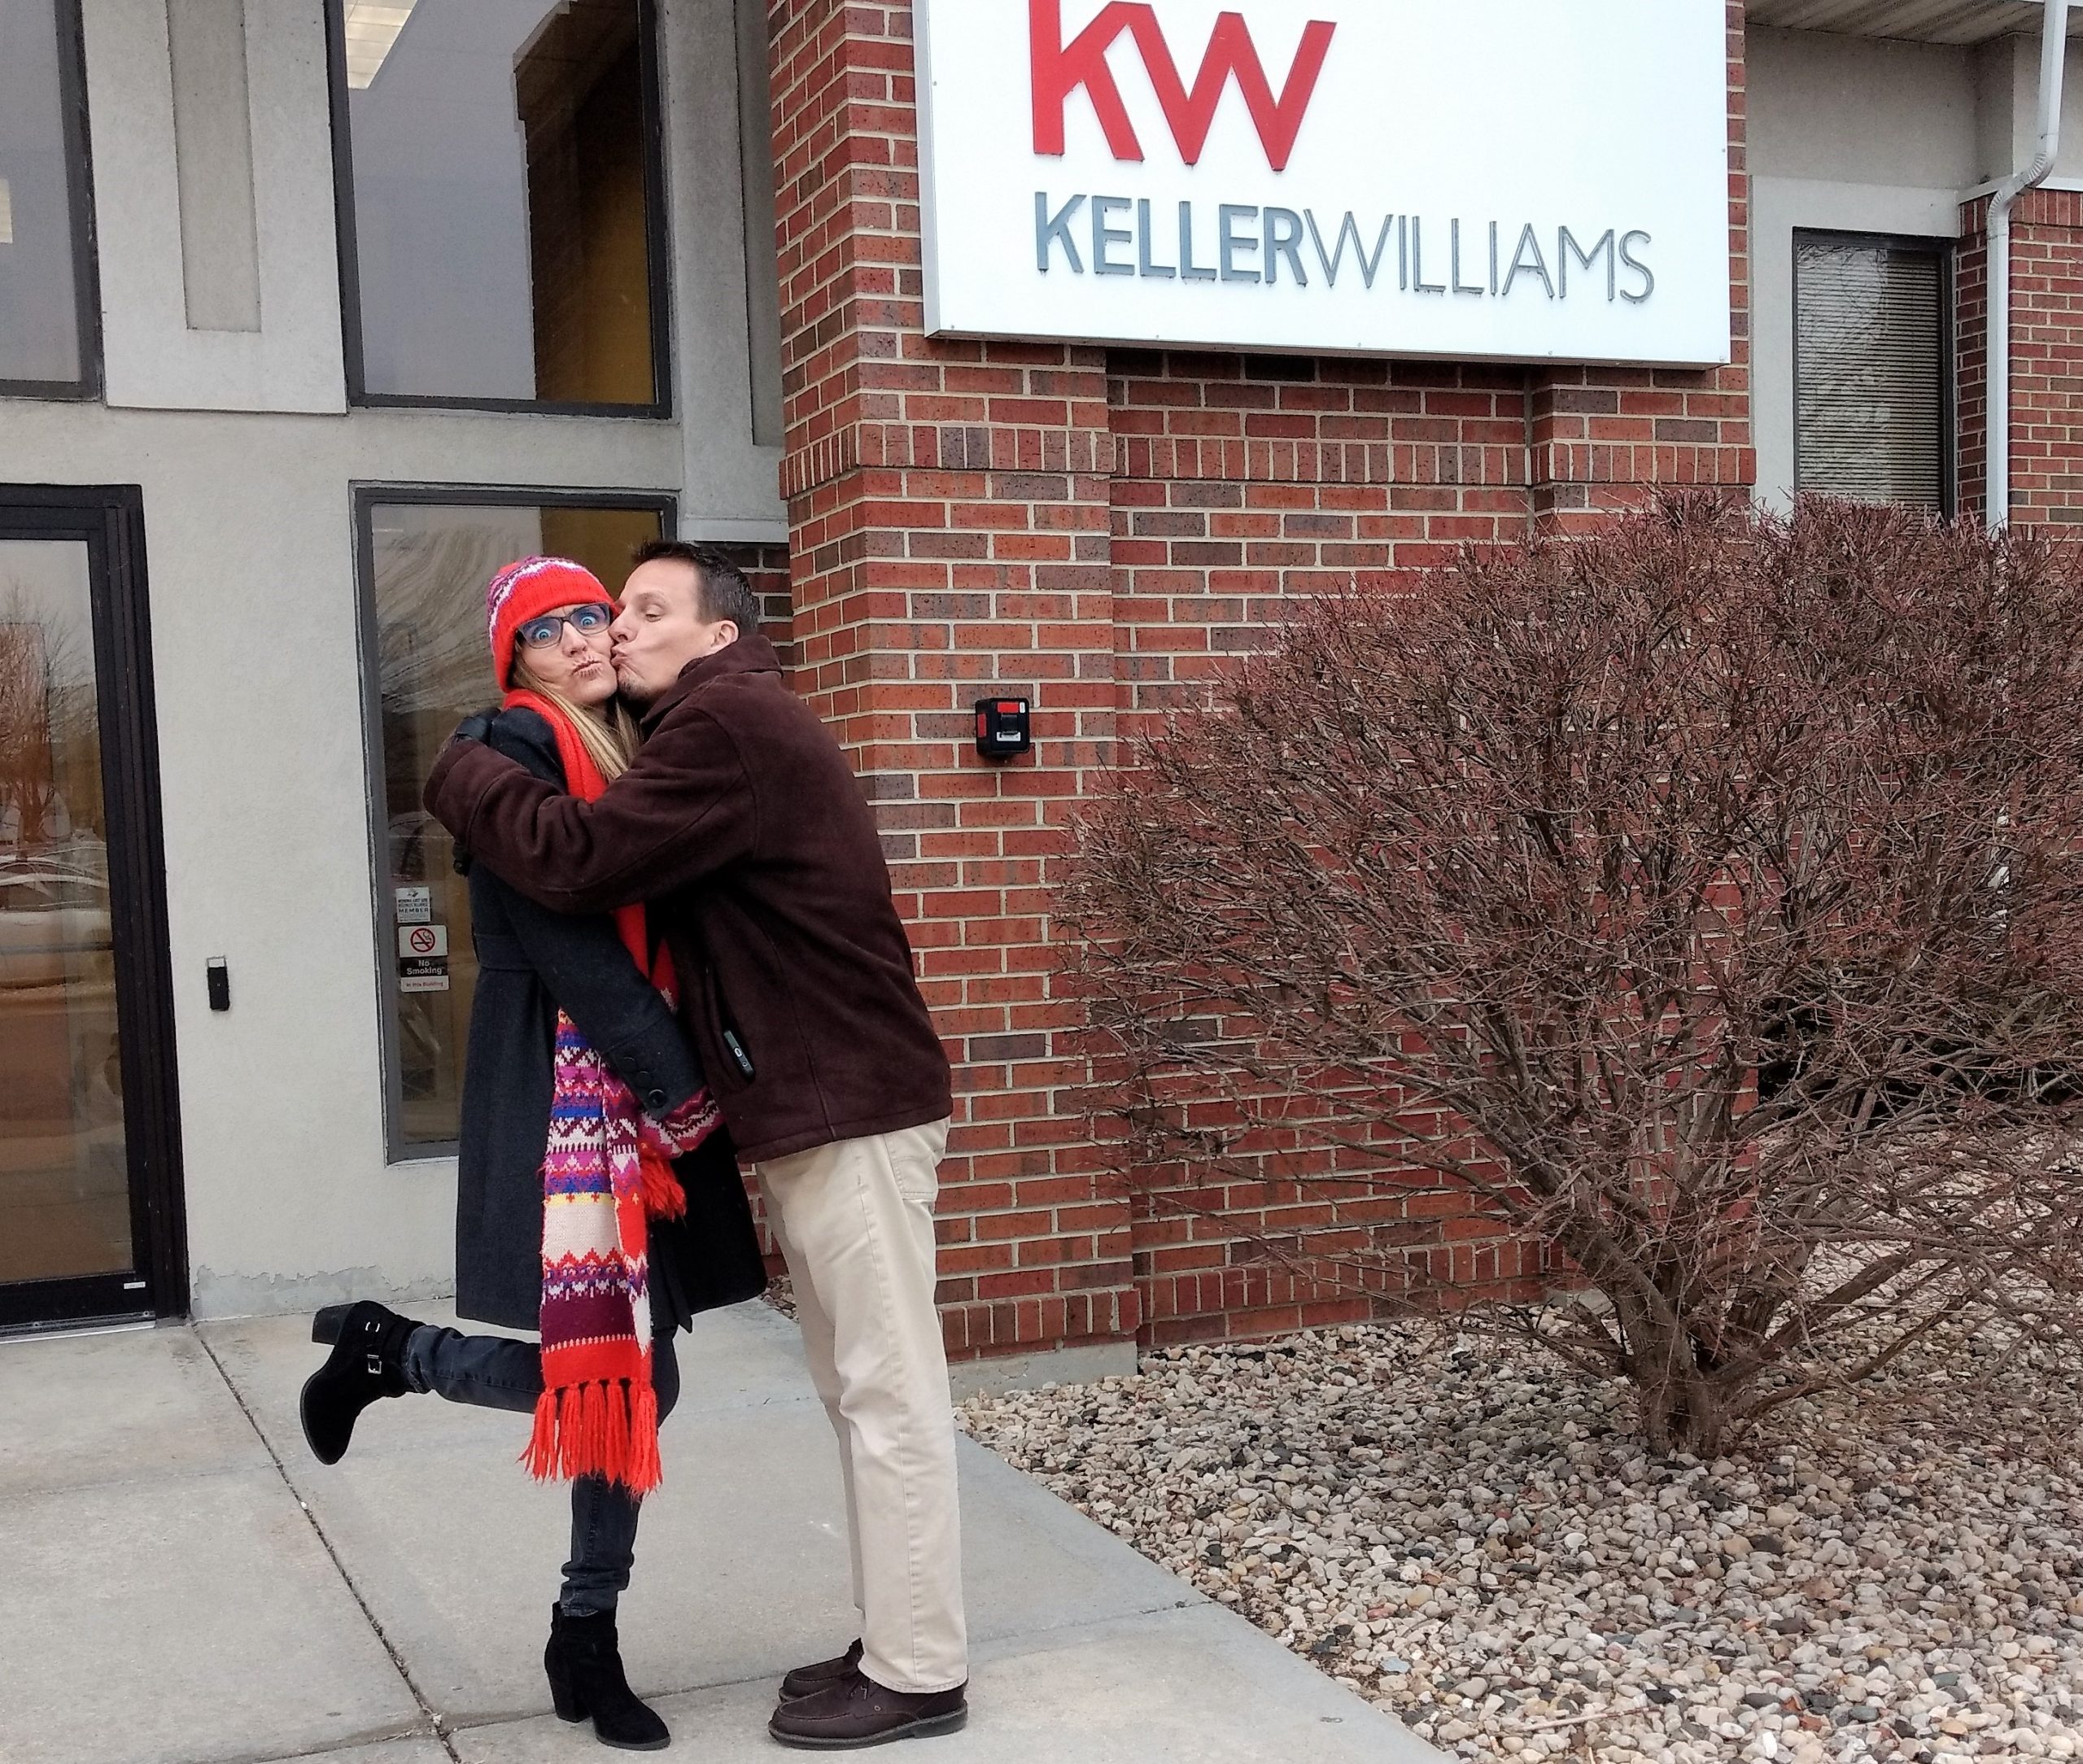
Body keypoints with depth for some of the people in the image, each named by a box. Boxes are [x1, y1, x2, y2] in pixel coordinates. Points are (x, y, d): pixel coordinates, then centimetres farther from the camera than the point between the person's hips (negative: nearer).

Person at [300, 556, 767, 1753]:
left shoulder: (630, 755, 16)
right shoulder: (516, 750, -7)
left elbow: (660, 926, 13)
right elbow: (565, 936, -16)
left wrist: (683, 1084, 0)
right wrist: (678, 1082, -16)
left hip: (643, 1091, 8)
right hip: (558, 1084, -8)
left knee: (640, 1373, 8)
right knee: (589, 1367, -10)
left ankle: (588, 1637, 21)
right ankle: (385, 1349, 17)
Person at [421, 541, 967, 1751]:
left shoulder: (729, 722, -15)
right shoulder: (728, 726, 20)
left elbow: (582, 859, -21)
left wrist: (461, 774, -6)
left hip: (851, 1108, -10)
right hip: (814, 1107, 10)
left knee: (890, 1393, -3)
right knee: (860, 1390, 14)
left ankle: (921, 1676, 5)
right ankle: (899, 1645, 23)